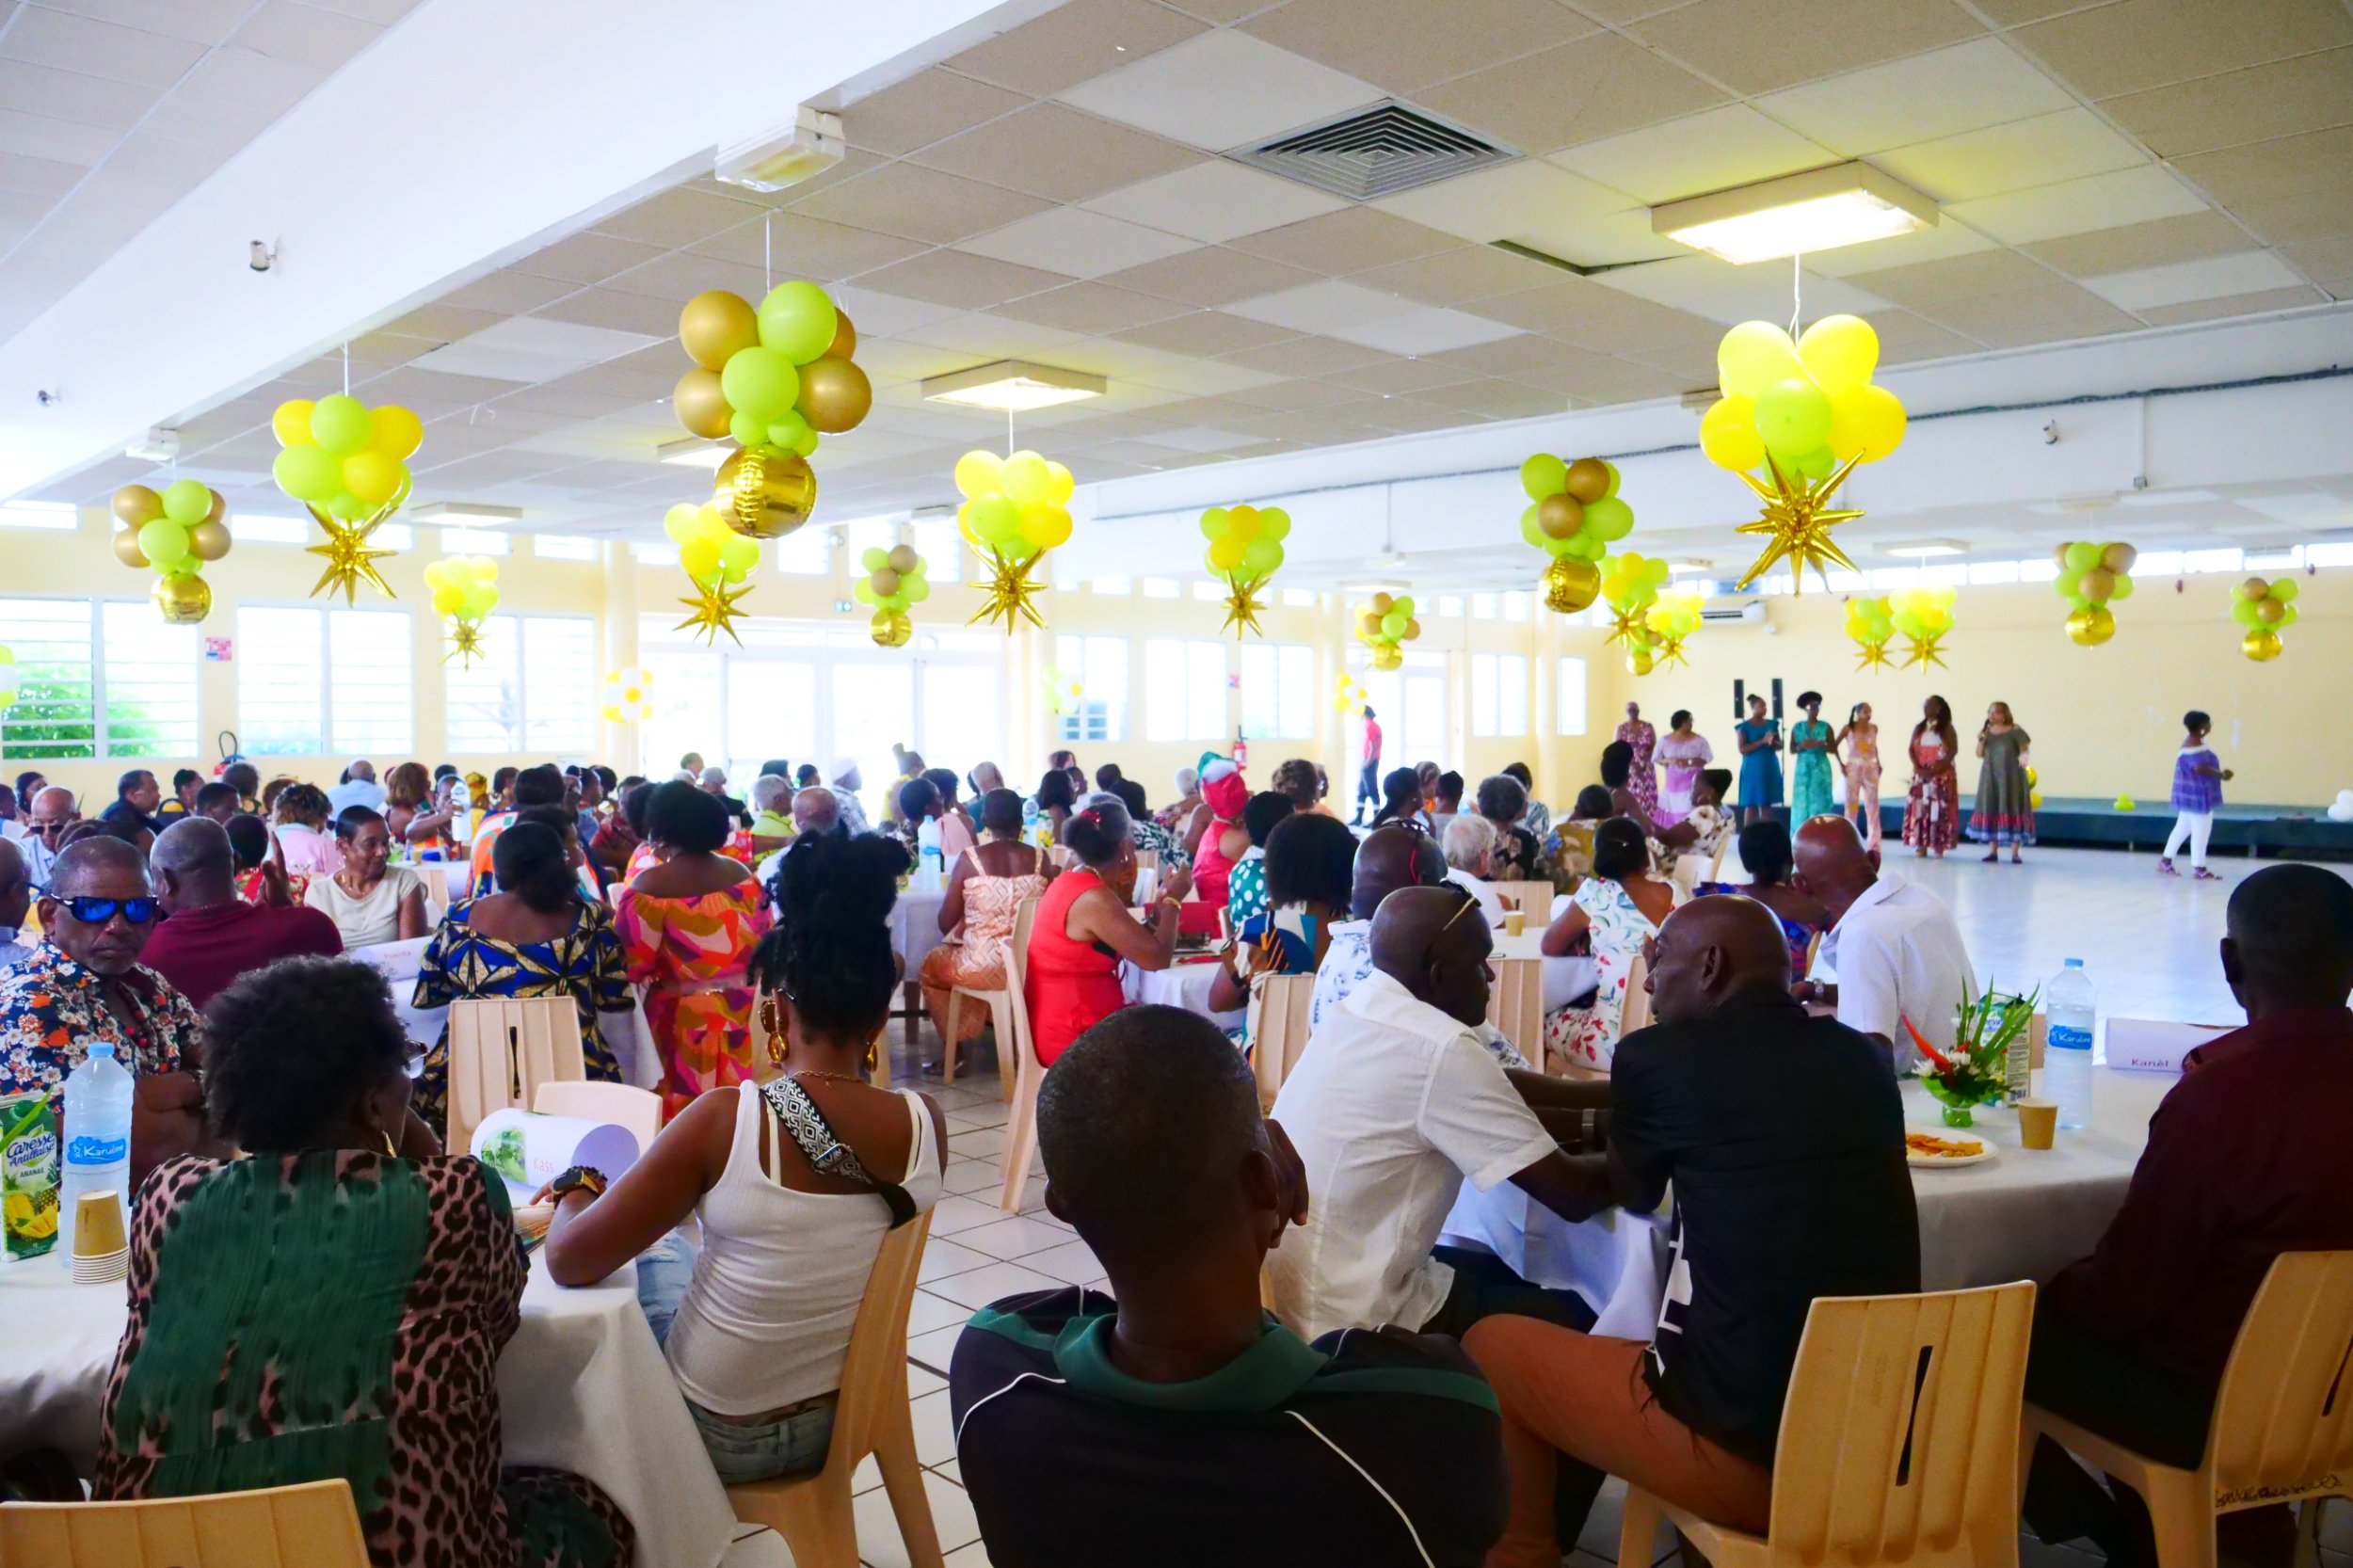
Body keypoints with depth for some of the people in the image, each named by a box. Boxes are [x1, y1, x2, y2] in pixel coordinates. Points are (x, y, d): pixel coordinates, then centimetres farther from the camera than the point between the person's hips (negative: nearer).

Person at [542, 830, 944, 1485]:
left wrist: (577, 1188, 2)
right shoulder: (925, 1124, -17)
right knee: (671, 1257, 28)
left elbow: (570, 1261, -18)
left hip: (720, 1435, -4)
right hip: (852, 1418, 4)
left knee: (651, 1258, 27)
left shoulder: (727, 1119, -28)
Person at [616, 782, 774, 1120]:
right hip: (740, 1012, 4)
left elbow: (635, 963, -15)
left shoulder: (651, 884, -13)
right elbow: (763, 942, 7)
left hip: (681, 1018, -4)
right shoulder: (740, 872, 2)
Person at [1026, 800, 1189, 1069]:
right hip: (1073, 1038, -9)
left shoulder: (1072, 881, 7)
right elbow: (1157, 958, -20)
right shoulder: (1095, 899, -23)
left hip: (1062, 1024, 9)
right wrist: (1172, 900, -7)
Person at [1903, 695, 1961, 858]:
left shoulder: (1947, 729, 0)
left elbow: (1953, 751, -9)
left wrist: (1935, 769, -18)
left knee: (1939, 809, -7)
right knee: (1919, 808, 0)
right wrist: (1918, 768, -11)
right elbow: (1912, 749, 6)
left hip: (1941, 776, -4)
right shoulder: (1918, 728, 12)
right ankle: (1921, 845, 2)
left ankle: (1939, 846, -5)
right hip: (1920, 775, 4)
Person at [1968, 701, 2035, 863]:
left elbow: (2024, 750, -8)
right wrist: (1981, 741, -7)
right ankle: (1993, 851, 12)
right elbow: (1980, 754, 9)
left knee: (2012, 810, -4)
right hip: (1991, 777, 4)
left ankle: (2014, 853, 0)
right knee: (1991, 810, 5)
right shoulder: (1987, 731, 8)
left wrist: (2022, 757, -29)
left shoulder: (2015, 731, -5)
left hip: (2011, 777, -4)